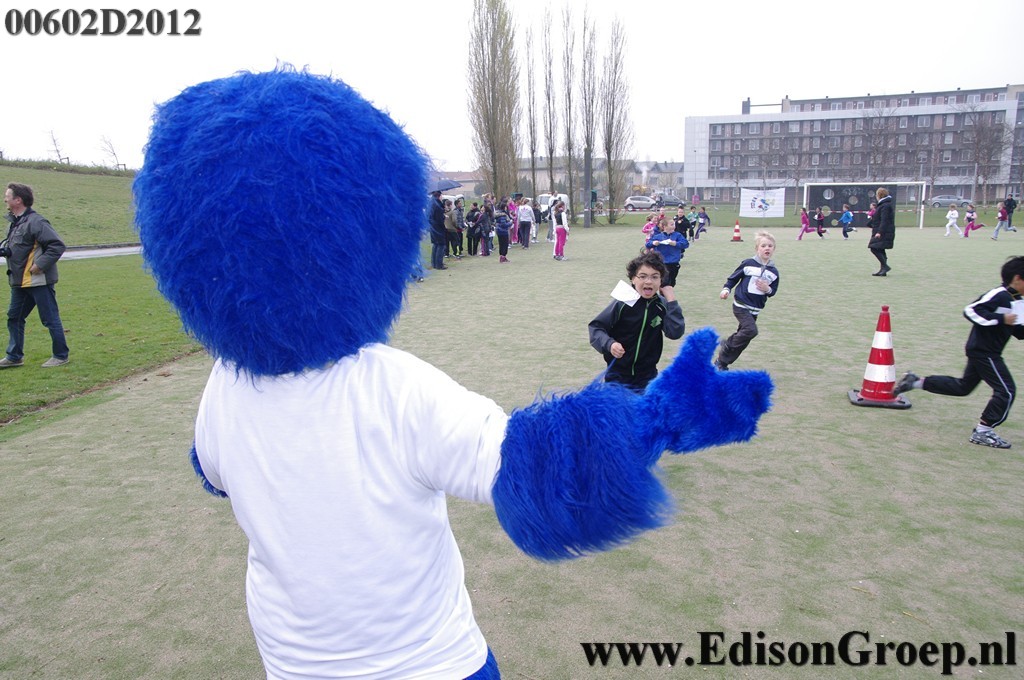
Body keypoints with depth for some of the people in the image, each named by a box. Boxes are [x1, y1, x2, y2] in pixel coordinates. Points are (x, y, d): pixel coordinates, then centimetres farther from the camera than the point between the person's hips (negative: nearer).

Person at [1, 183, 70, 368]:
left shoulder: (36, 222, -16)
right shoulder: (15, 222, 13)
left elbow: (57, 246, -22)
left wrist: (39, 266, -20)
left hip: (39, 281, -10)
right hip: (20, 282, 10)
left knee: (50, 319, 0)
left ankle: (60, 356, 10)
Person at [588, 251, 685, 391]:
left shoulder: (662, 305, -7)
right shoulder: (622, 304, -16)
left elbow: (675, 332, -18)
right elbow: (595, 326, -12)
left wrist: (671, 300, -20)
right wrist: (609, 344, -29)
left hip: (647, 376, 3)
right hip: (617, 375, -2)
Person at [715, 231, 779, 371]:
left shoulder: (774, 271, 3)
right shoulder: (748, 264, -8)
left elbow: (773, 291, 10)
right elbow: (734, 278, 0)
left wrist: (768, 289, -12)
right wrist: (726, 289, -15)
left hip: (755, 310, 5)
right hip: (740, 305, -5)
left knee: (743, 340, 9)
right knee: (751, 330, -25)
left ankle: (721, 362, 23)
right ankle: (726, 345, -3)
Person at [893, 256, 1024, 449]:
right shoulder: (999, 295, -17)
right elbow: (971, 311, -26)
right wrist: (1000, 319, -27)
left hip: (982, 351, 10)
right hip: (983, 351, -10)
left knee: (963, 386, 18)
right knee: (1006, 391, -8)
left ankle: (916, 382, 19)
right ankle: (982, 432, -1)